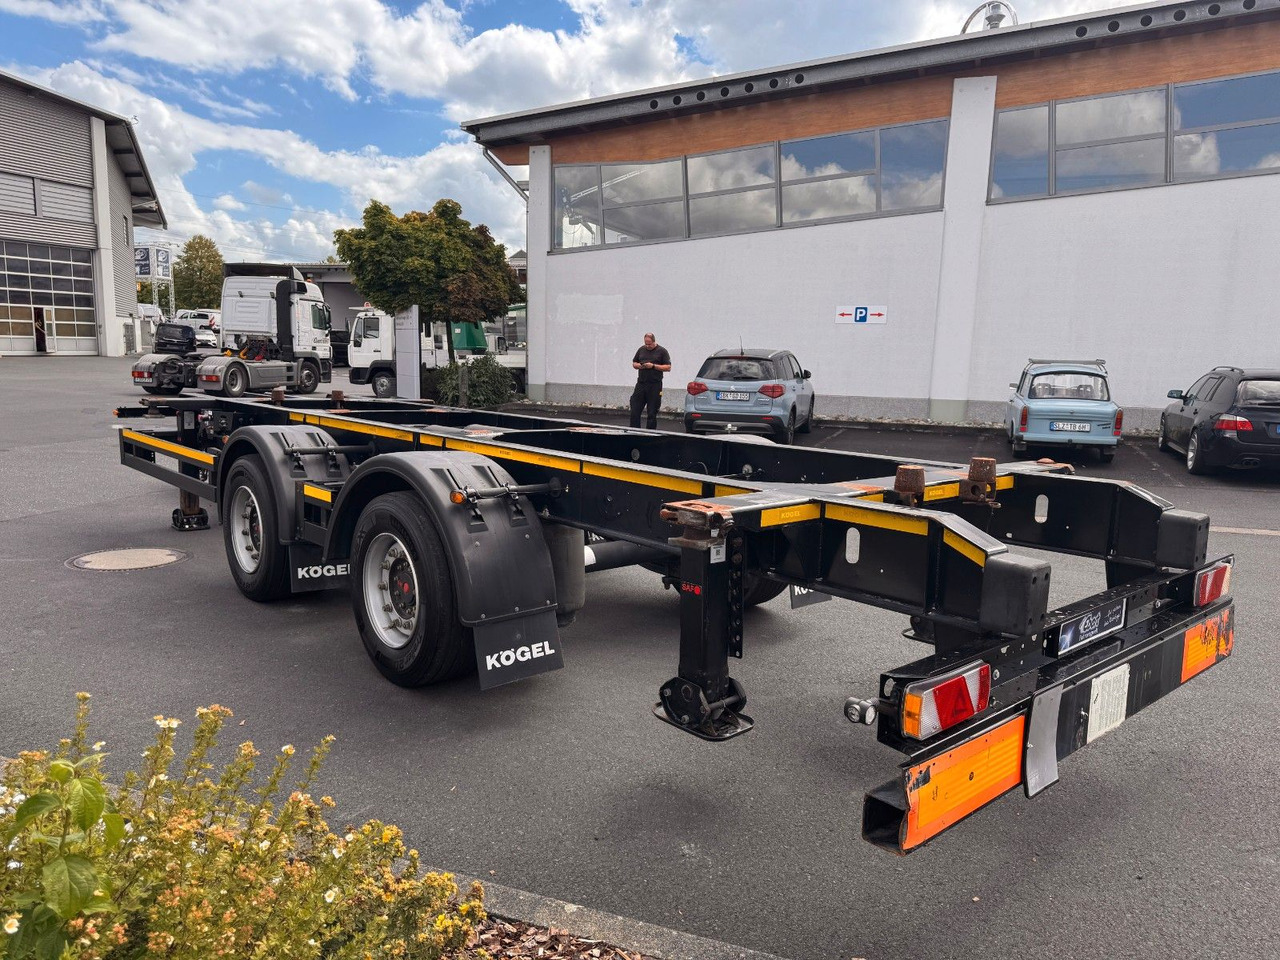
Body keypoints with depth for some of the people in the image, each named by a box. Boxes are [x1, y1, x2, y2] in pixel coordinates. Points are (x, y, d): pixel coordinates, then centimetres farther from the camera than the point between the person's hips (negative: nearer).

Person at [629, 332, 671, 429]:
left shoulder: (662, 351, 0)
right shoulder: (641, 350, 13)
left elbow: (668, 367, -5)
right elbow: (634, 363, 21)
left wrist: (653, 366, -14)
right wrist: (639, 366, -3)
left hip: (655, 386, -4)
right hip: (641, 384, 4)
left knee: (652, 413, 2)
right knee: (635, 411, 0)